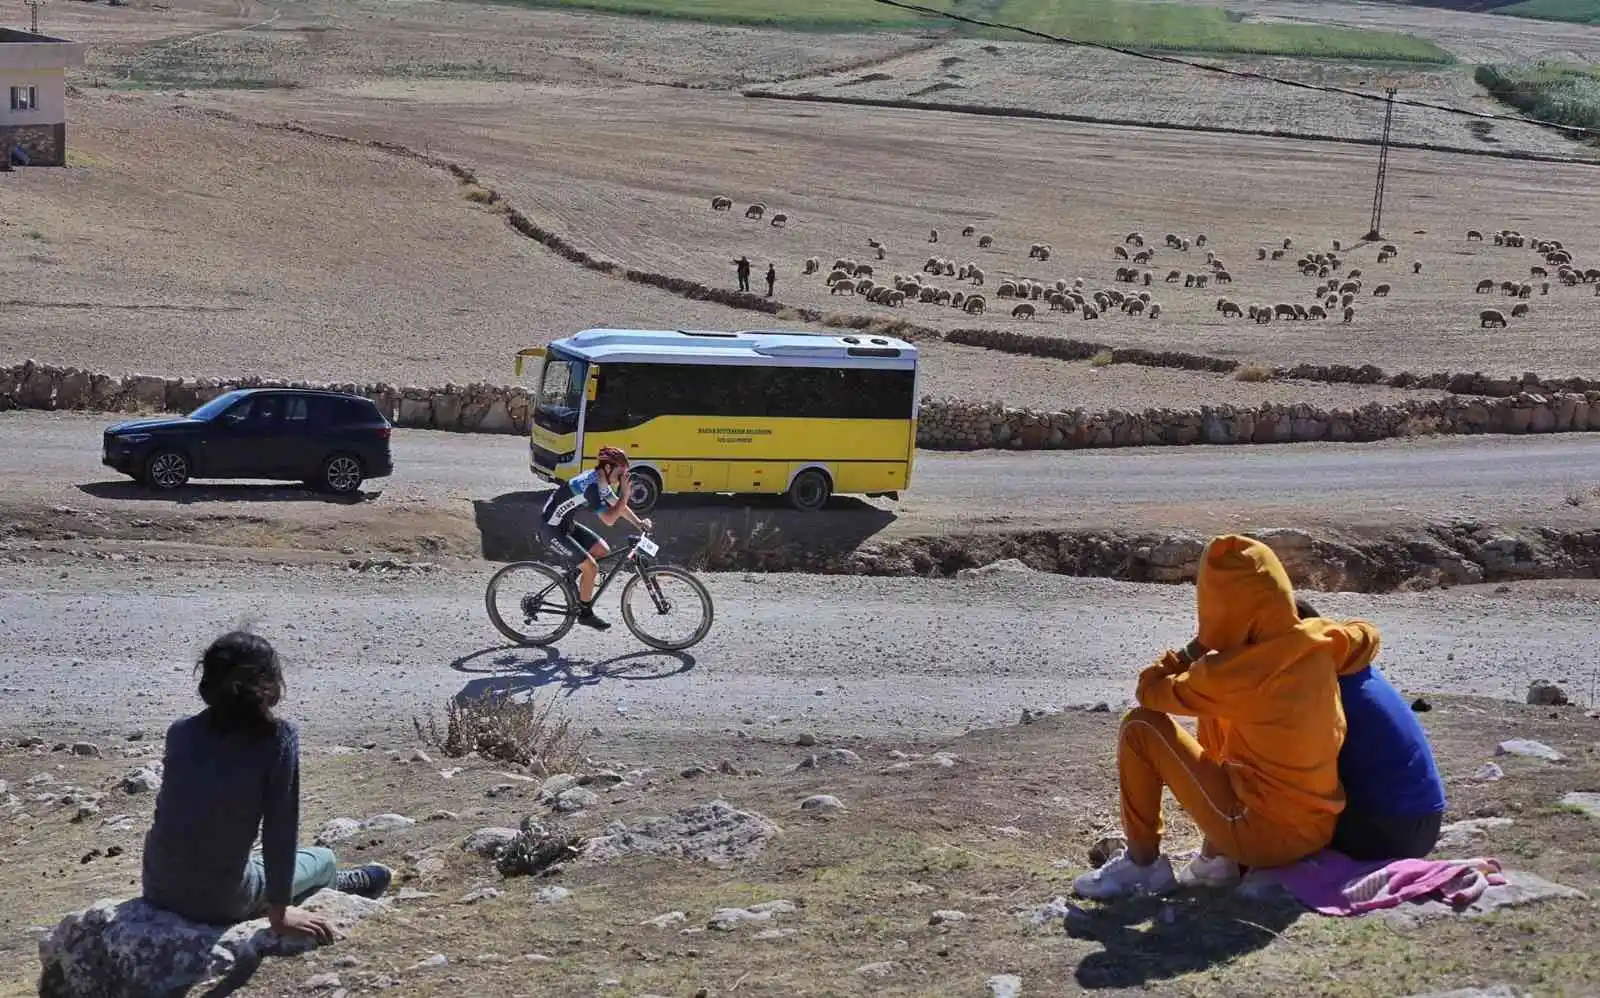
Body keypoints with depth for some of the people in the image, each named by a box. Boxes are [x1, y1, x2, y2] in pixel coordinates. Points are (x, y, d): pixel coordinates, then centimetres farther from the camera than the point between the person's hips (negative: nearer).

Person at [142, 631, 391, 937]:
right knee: (323, 860, 24)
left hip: (159, 891, 4)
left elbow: (177, 813, 11)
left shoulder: (180, 733, -1)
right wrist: (279, 914, -5)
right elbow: (280, 829, -14)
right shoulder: (279, 738, -15)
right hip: (221, 902, -4)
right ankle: (339, 885, 58)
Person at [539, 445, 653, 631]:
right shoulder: (590, 485, -28)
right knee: (591, 567, -12)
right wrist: (625, 493, -28)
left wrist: (639, 523, -2)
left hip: (567, 525, 10)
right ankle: (585, 614, 4)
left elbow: (618, 506, 10)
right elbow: (609, 519, -31)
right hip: (553, 529, -10)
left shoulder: (600, 481, 1)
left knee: (602, 550, 6)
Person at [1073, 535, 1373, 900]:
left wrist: (1193, 651, 5)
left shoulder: (1231, 674, -20)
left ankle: (1142, 863, 8)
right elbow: (1365, 635, 19)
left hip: (1262, 835, -7)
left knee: (1141, 726, -2)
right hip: (1318, 833, 7)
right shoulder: (1319, 641, -3)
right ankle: (1218, 858, 25)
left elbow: (1151, 690, -7)